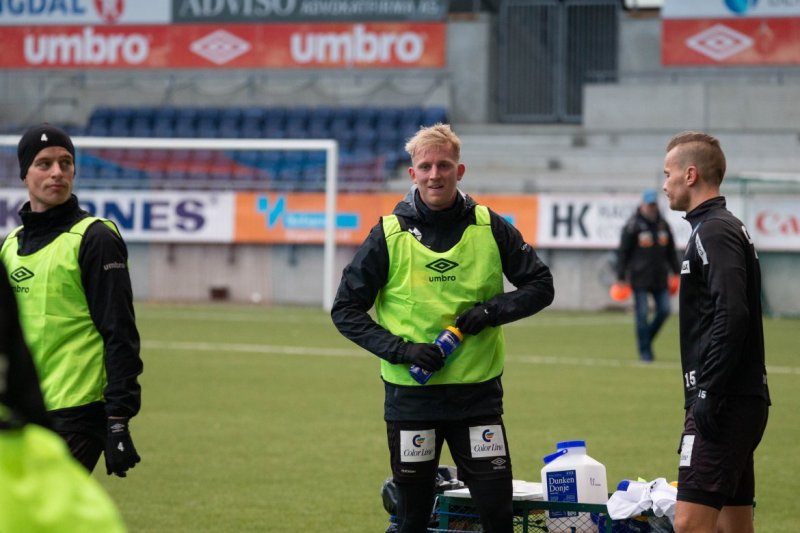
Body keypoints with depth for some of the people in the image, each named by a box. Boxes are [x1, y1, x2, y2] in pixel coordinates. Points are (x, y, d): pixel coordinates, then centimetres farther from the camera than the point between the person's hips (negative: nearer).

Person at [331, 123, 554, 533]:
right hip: (410, 396, -1)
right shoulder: (389, 236, -3)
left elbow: (540, 286, 7)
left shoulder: (490, 229, 1)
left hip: (478, 392, 1)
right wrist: (402, 350, -14)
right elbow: (346, 310, -1)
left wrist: (491, 311, -12)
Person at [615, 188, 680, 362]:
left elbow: (671, 251, 20)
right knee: (642, 314, -4)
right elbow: (623, 252, -5)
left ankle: (647, 339, 20)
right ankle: (644, 350, 3)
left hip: (660, 277, 5)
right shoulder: (633, 225, -5)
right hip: (640, 278, -5)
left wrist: (676, 272, 17)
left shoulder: (663, 224, 11)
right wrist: (621, 278, -8)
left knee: (664, 310, 0)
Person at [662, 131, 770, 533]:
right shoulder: (726, 228, 20)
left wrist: (708, 394, -23)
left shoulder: (714, 232, -11)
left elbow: (731, 315, -23)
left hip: (726, 405, -11)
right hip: (742, 403, 11)